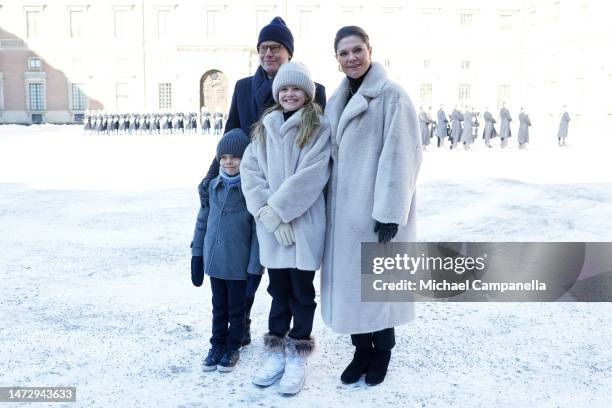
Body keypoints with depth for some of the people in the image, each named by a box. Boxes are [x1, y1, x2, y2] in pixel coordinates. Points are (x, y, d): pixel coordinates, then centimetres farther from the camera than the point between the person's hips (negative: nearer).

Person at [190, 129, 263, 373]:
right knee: (218, 307, 18)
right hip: (214, 261, 4)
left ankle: (233, 348, 29)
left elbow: (258, 231, -13)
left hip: (238, 264, -4)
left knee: (237, 308, 13)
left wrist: (255, 268, -15)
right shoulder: (213, 186, 3)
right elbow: (203, 220, 11)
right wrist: (197, 255, 11)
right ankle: (217, 346, 32)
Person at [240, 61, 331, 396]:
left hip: (304, 223, -4)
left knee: (301, 291, 8)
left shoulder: (319, 128, -4)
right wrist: (269, 215, -11)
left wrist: (278, 209, -15)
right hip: (271, 225, 4)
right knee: (279, 290, 14)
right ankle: (276, 352, 27)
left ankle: (297, 356, 21)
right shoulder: (264, 128, 11)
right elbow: (250, 172, 1)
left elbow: (311, 176, -15)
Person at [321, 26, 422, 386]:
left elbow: (399, 156, -14)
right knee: (349, 279, 10)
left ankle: (382, 351, 23)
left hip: (376, 206, -6)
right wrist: (330, 203, 13)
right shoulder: (339, 98, 14)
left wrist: (390, 211, -19)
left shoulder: (391, 94, -8)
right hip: (344, 206, 7)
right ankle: (362, 349, 26)